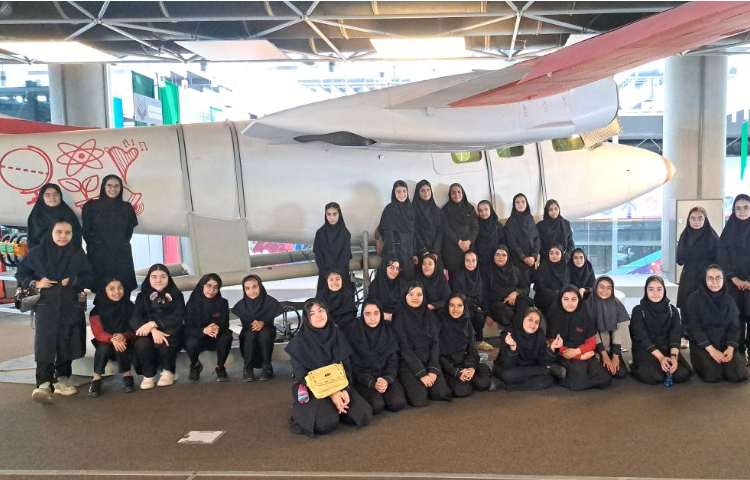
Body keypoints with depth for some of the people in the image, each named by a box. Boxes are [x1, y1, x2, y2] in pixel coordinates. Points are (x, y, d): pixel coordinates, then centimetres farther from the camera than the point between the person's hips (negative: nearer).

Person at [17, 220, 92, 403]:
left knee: (66, 342, 4)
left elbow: (88, 278, 5)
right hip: (46, 304, -1)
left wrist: (72, 281, -13)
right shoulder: (38, 252, 4)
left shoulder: (78, 254, 5)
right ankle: (44, 384, -20)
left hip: (71, 306, 2)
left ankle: (62, 378, 17)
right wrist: (36, 283, -8)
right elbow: (21, 274, 9)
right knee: (45, 342, -14)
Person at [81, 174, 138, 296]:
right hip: (98, 255, -1)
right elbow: (86, 231, 7)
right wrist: (95, 245, 5)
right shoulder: (91, 206, 6)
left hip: (122, 256, 1)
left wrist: (121, 244, 6)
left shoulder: (127, 207, 10)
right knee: (100, 289, -5)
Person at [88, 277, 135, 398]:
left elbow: (134, 330, -7)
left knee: (120, 346, -32)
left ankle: (127, 376, -14)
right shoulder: (98, 309, -8)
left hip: (126, 344, 0)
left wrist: (124, 336, -30)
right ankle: (96, 379, -19)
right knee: (103, 347, -32)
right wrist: (112, 339, -34)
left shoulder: (130, 307, -6)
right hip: (105, 343, 0)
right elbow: (98, 333, -14)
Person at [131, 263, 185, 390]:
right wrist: (153, 330, -26)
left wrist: (153, 323, -23)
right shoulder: (142, 296, 8)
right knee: (141, 343, -31)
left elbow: (178, 318, -10)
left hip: (170, 333, -1)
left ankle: (168, 372, -5)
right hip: (149, 333, 2)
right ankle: (148, 375, -7)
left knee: (163, 342, -34)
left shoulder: (176, 295, 4)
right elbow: (134, 319, -6)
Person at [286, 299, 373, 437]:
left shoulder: (337, 334, 0)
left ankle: (334, 408, 14)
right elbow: (302, 375, -15)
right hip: (311, 389, -5)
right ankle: (306, 411, 3)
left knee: (364, 415, -12)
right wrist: (331, 394, -22)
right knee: (327, 423, -30)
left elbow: (346, 365, 1)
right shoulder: (299, 342, -13)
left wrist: (345, 390, -17)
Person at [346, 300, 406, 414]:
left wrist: (387, 379, -18)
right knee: (377, 405, -25)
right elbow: (354, 363, -8)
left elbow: (393, 359, 0)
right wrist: (372, 383, -20)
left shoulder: (389, 329, 0)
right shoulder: (353, 331, -8)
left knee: (398, 403, -21)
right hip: (363, 377, -2)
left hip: (387, 375, 2)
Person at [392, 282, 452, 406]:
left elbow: (435, 343, 1)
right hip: (408, 363, -4)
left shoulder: (429, 315, 6)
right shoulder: (399, 316, -8)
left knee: (441, 394, -13)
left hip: (429, 360, 4)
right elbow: (404, 348, -12)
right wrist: (421, 374, -17)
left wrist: (433, 370, -11)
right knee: (419, 399, -20)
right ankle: (411, 384, 11)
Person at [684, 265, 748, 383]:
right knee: (713, 375, -23)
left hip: (725, 343, 3)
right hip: (701, 344, -3)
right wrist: (711, 349, -19)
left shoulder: (729, 299, 6)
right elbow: (694, 327, -11)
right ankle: (701, 361, 9)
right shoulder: (695, 298, -7)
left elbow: (734, 326, 4)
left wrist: (730, 348, -13)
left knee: (738, 374, -17)